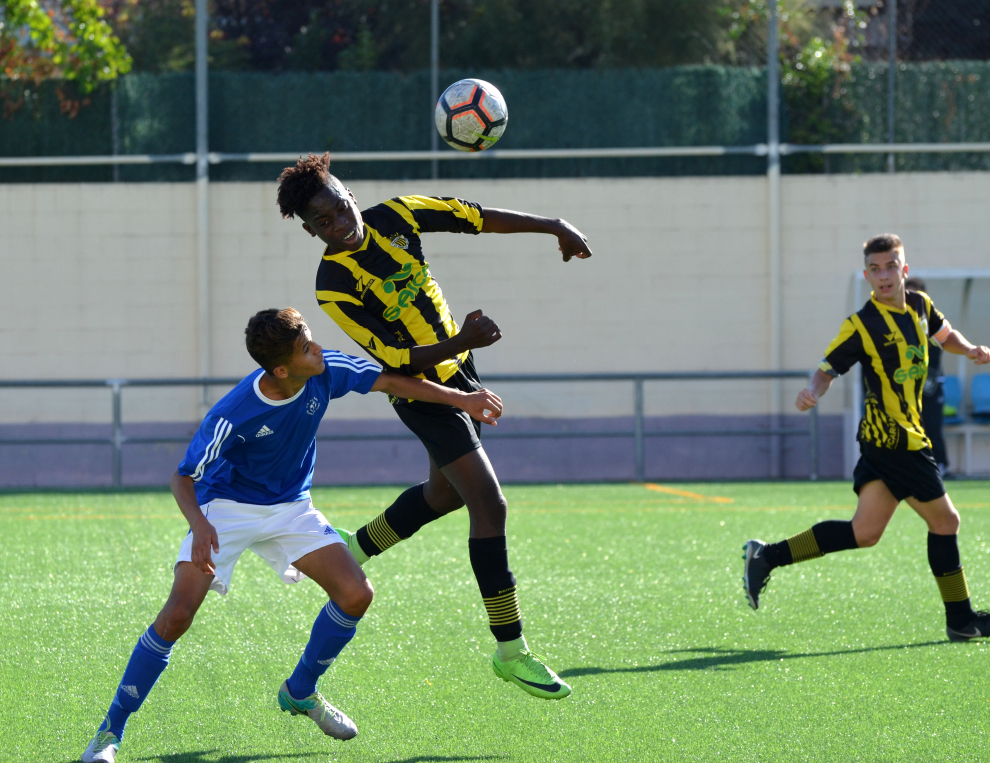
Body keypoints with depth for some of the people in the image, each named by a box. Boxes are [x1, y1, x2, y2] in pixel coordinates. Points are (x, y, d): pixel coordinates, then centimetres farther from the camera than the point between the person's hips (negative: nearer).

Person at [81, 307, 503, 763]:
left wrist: (461, 399, -1)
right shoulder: (232, 416, -32)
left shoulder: (324, 372, -18)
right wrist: (199, 525, -43)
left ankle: (300, 692, 17)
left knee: (356, 594, -7)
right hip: (226, 507, -5)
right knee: (178, 614, -22)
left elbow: (390, 381, -2)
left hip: (290, 507, 5)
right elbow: (183, 478, -23)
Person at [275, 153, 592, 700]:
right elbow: (397, 359, -24)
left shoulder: (392, 217, -6)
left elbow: (474, 217, 3)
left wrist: (553, 227, 2)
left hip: (457, 372, 8)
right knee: (489, 504, -15)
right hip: (421, 392, -8)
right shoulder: (334, 287, -23)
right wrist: (462, 342, -38)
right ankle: (510, 651, -10)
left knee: (445, 493, 24)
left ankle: (353, 552, 47)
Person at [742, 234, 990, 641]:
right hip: (896, 439, -8)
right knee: (944, 520, 1)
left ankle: (768, 557, 6)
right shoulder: (861, 326, -12)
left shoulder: (920, 306, 11)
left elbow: (944, 334, 30)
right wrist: (812, 392, -33)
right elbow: (827, 369, -12)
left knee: (864, 532, 4)